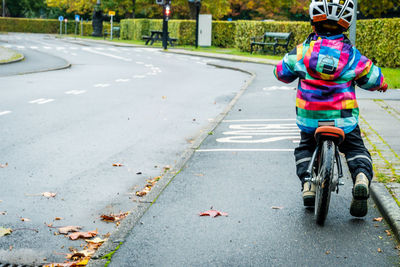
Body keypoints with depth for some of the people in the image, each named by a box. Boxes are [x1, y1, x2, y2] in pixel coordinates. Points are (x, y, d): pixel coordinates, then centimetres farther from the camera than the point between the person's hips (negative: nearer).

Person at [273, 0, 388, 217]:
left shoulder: (303, 51, -6)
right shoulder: (351, 55, -6)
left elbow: (281, 72, 6)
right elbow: (373, 79, 5)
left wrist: (297, 73, 28)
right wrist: (380, 83, 28)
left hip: (309, 118, 1)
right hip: (344, 121, -1)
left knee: (305, 148, 26)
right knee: (356, 150, 19)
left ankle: (307, 182, 4)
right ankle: (362, 177, -10)